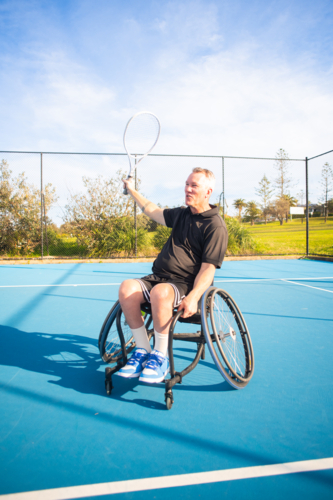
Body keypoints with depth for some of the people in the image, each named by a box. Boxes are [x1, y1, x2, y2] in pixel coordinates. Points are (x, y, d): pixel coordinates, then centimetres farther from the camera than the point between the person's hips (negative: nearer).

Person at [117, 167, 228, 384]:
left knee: (160, 292, -39)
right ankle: (143, 350, -13)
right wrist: (132, 190, 40)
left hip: (186, 284, -6)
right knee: (127, 288, -23)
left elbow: (208, 268, -14)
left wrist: (193, 297, -29)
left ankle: (160, 357, -20)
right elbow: (153, 211, 35)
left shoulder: (216, 226, -6)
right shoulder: (181, 214, 16)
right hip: (158, 277, 7)